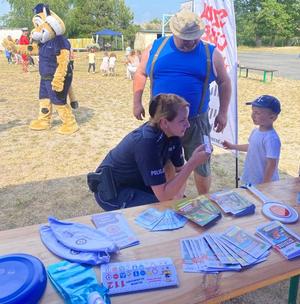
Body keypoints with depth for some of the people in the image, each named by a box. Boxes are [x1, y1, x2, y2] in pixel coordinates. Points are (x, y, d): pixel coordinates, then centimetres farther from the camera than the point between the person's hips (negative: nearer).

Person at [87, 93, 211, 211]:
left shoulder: (172, 134, -10)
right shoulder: (147, 142, -34)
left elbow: (180, 170, 2)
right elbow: (163, 196, -34)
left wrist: (177, 197, -16)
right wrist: (192, 163, -36)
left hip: (134, 182, 7)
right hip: (111, 192, -7)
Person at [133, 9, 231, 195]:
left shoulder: (210, 53, -1)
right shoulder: (156, 48, 1)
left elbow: (224, 82, 7)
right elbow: (141, 74, 11)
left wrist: (223, 112, 3)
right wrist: (137, 102, 5)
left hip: (196, 122, -1)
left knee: (201, 164, 7)